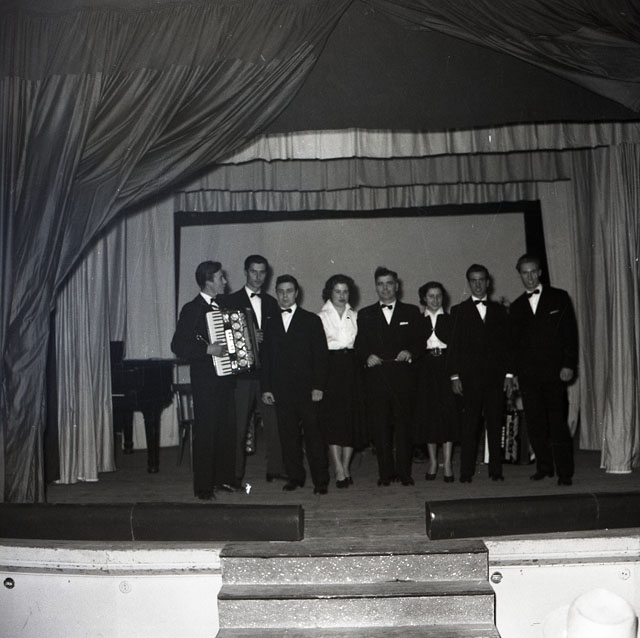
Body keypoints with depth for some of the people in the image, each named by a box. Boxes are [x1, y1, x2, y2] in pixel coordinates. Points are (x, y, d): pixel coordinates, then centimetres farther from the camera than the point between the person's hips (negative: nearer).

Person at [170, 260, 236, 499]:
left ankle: (224, 477, 24)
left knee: (227, 430, 11)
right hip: (206, 381, -7)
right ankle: (203, 486, 8)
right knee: (205, 432, -1)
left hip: (225, 379, 7)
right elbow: (178, 345, -16)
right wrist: (209, 349, -23)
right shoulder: (192, 309, -10)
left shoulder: (222, 305, 14)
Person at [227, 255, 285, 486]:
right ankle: (235, 473, 11)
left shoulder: (271, 303, 15)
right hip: (241, 372, -3)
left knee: (274, 421, 3)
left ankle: (276, 469, 14)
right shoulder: (232, 301, 2)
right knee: (238, 425, 1)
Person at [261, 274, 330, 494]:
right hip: (282, 391, 3)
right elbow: (266, 358, 14)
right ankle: (294, 477, 18)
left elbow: (321, 355, 0)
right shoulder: (271, 324, 14)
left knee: (313, 434, -1)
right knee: (288, 435, 5)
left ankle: (320, 480, 7)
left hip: (307, 388, -3)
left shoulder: (311, 320, 4)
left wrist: (318, 387, -8)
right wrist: (266, 388, 6)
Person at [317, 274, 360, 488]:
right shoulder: (321, 316, 4)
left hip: (351, 366, 3)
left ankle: (345, 468, 13)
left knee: (351, 418, 3)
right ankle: (339, 471, -6)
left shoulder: (355, 316, 14)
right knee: (333, 418, -8)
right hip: (331, 368, -3)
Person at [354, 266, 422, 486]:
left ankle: (404, 471, 11)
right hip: (376, 378, 1)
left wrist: (410, 352, -11)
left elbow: (420, 341, 8)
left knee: (404, 425, 0)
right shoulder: (365, 315, 14)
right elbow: (359, 346, 9)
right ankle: (385, 472, 11)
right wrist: (367, 357, -11)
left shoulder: (411, 312, 13)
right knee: (380, 427, 1)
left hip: (403, 377, 0)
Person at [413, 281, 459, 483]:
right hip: (425, 369, 1)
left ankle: (447, 462, 1)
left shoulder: (450, 319, 9)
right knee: (428, 412, 1)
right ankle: (432, 460, 14)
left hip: (445, 366, 0)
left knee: (448, 412, -5)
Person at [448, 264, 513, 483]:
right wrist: (454, 376, -4)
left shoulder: (499, 310, 14)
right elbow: (453, 346, 3)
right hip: (469, 377, -2)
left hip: (495, 376, 2)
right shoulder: (459, 311, 8)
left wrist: (509, 373, 4)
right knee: (469, 423, -2)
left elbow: (507, 344, 12)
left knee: (495, 423, 3)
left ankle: (496, 469, 12)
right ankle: (466, 472, 3)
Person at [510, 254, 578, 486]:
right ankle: (544, 467, 16)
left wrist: (569, 365, -7)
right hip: (527, 373, 3)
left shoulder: (559, 297, 6)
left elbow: (571, 333, 2)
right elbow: (514, 342, 14)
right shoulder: (516, 306, 14)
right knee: (534, 423, 4)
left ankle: (565, 472, 3)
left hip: (554, 371, -3)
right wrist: (512, 371, 7)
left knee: (558, 422, -4)